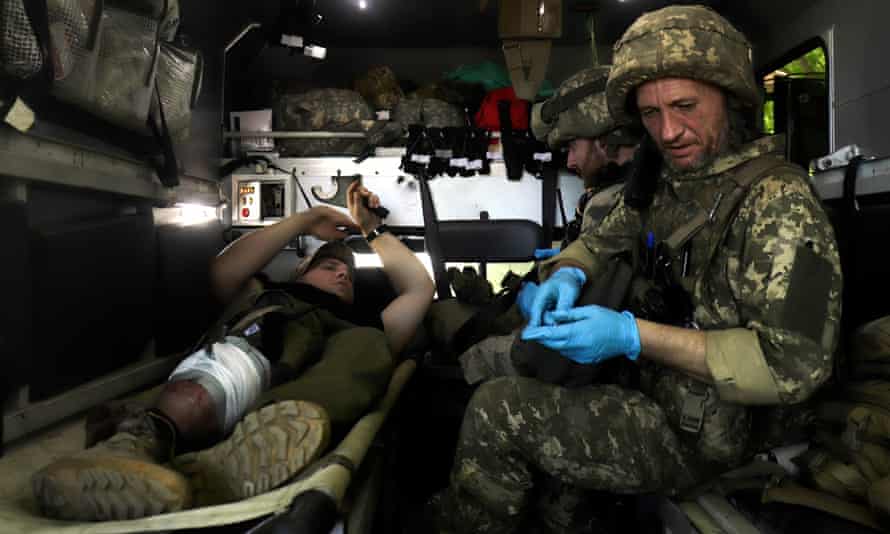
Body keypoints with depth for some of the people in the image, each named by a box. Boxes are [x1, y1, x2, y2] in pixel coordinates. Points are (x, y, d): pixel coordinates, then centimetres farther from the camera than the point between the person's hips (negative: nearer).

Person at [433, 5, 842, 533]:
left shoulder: (778, 200, -21)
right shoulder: (665, 184, 4)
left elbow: (795, 364, -26)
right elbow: (601, 241, 16)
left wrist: (633, 336, -30)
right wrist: (567, 274, -9)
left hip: (700, 432, -8)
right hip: (650, 386, 8)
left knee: (496, 411, -16)